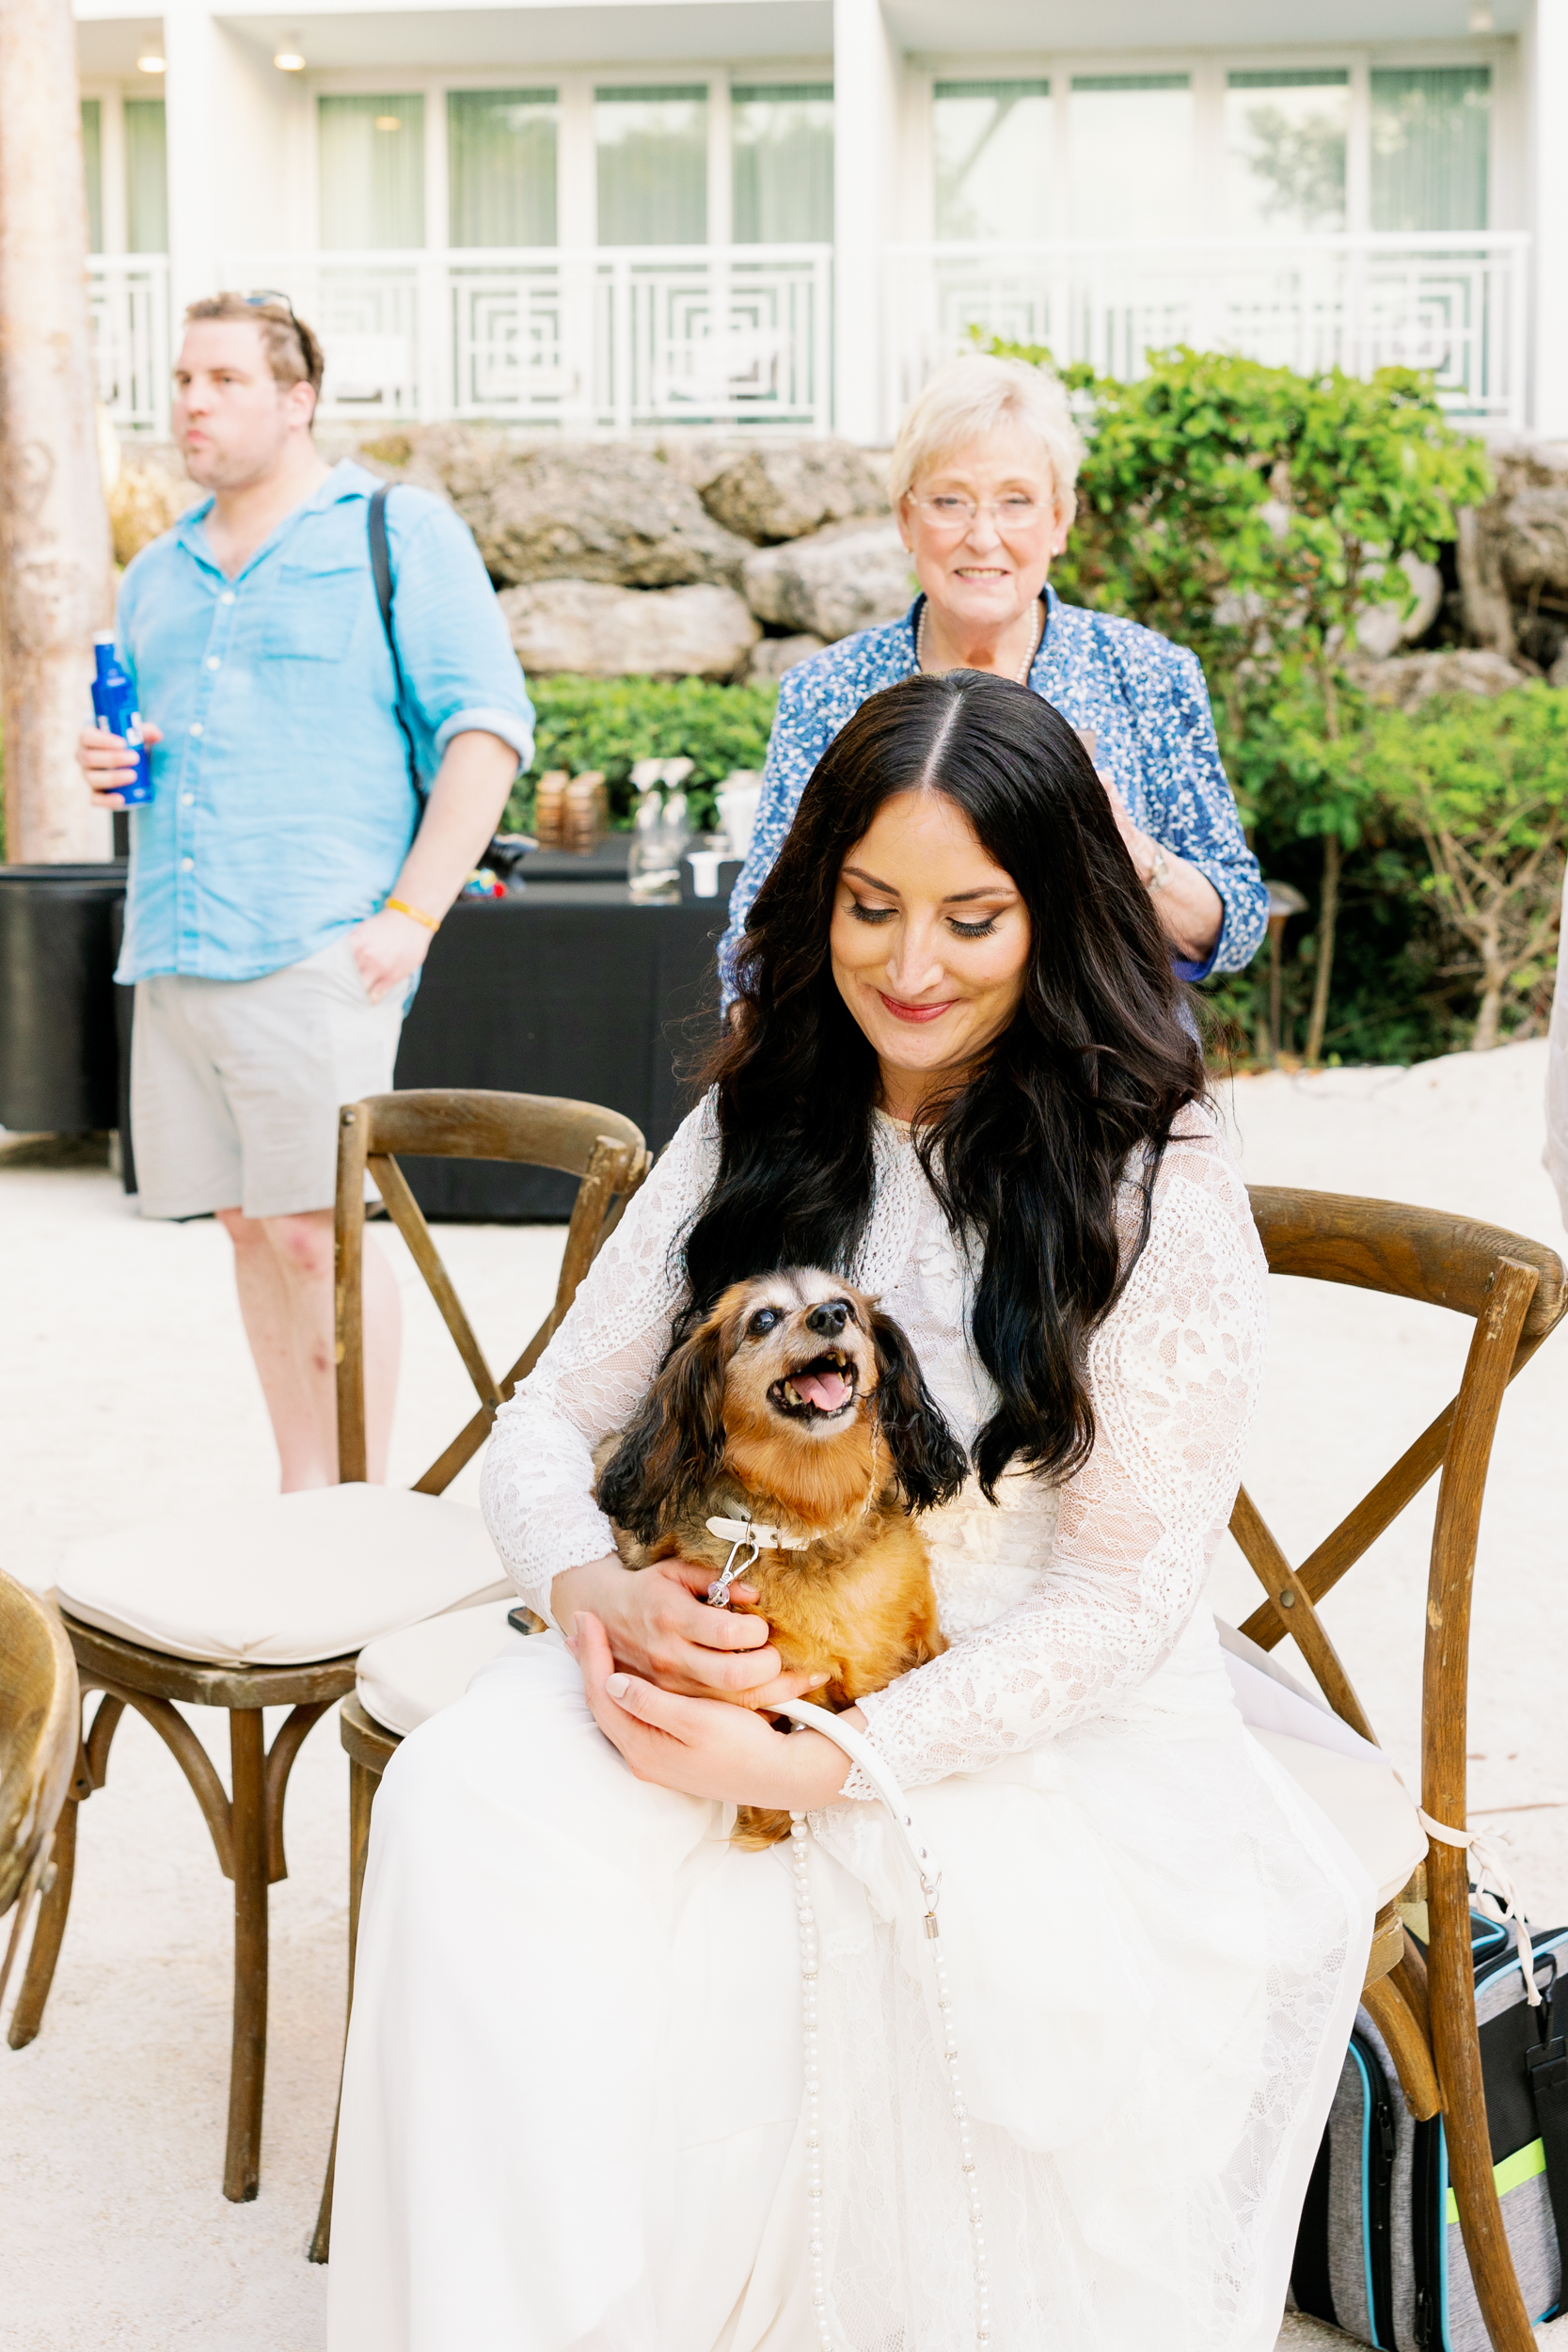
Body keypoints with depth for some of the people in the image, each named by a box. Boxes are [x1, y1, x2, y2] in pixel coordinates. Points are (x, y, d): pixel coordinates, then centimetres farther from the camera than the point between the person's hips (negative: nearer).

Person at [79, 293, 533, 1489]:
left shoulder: (397, 533, 2)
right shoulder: (158, 574, 21)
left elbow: (486, 725, -5)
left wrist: (411, 912, -14)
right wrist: (108, 768, 6)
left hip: (314, 954, -6)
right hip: (174, 957, 6)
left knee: (316, 1231, -9)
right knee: (248, 1229, 8)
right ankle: (300, 1506, 18)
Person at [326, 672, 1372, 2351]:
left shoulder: (1156, 1188, -7)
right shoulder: (756, 1130, 8)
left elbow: (1121, 1599, -10)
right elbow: (548, 1423, 9)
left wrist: (826, 1761, -22)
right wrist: (589, 1588, -16)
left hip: (1032, 1716, -3)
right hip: (732, 1668, 4)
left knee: (1008, 1925, -36)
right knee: (463, 1797, -25)